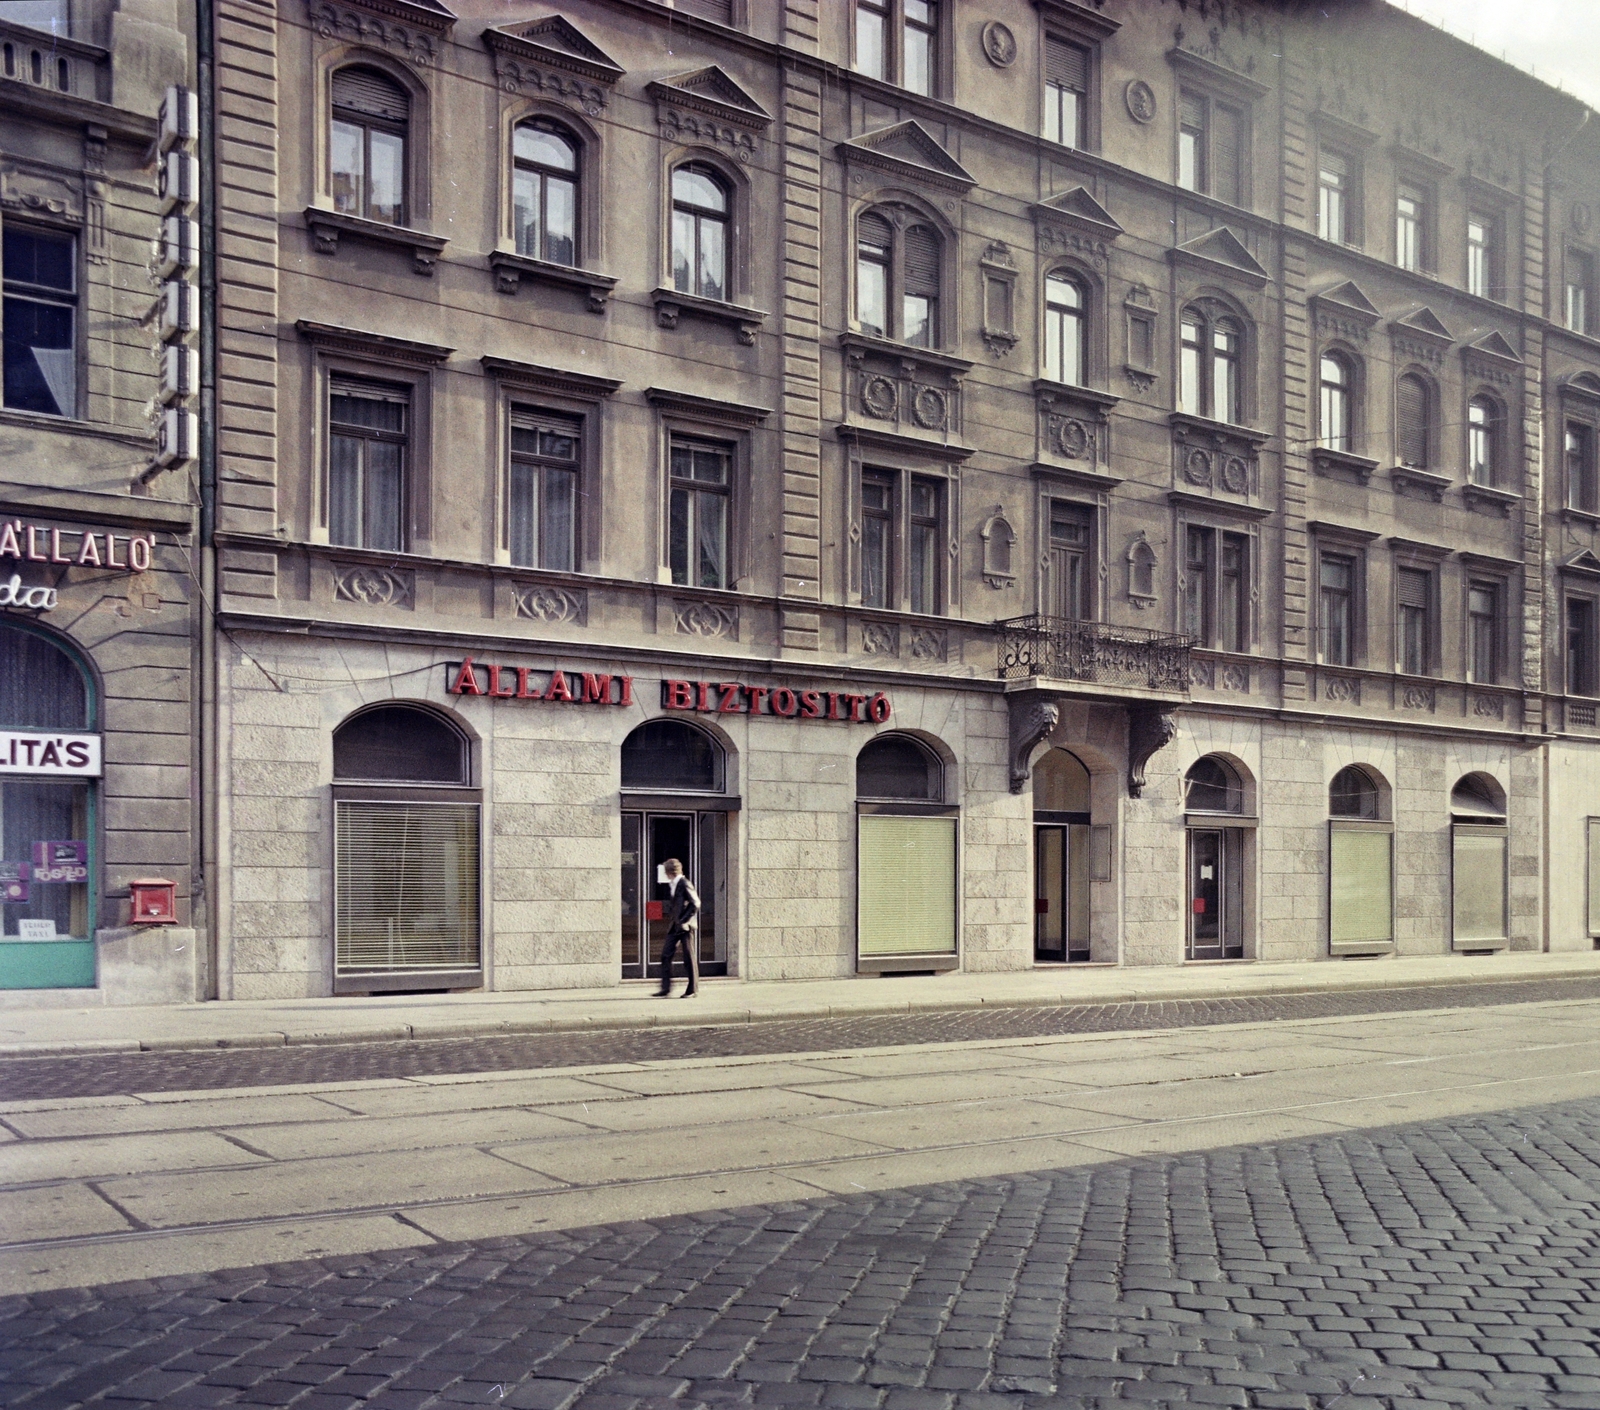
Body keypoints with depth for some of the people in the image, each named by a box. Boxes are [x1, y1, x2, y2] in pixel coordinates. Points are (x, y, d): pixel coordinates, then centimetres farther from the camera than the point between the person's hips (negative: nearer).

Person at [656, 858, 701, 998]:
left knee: (689, 958, 1)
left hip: (686, 927, -9)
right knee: (666, 955, 2)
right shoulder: (671, 885, 13)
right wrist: (667, 914, 10)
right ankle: (665, 988, 4)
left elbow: (695, 903, -16)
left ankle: (691, 990, 9)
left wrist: (684, 920, -16)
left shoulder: (684, 884, -13)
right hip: (674, 927, 9)